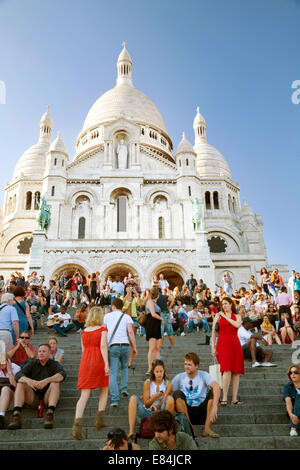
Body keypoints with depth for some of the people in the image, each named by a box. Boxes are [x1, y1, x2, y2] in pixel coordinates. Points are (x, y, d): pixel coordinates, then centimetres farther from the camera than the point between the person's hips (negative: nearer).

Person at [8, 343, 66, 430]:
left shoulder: (55, 364, 0)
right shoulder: (32, 364, 7)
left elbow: (62, 375, -22)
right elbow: (18, 376, -9)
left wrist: (46, 381, -38)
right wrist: (28, 380, -31)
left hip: (48, 397, -2)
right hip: (33, 398, 2)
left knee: (55, 382, -27)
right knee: (20, 384, -18)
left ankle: (50, 415, -40)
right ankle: (16, 415, -33)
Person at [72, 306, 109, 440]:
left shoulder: (84, 331, 12)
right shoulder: (102, 329, -2)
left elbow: (83, 349, 15)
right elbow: (103, 346, -14)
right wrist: (106, 364, -18)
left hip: (85, 361, 3)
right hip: (99, 361, -3)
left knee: (84, 395, 1)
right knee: (104, 389, 19)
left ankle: (77, 424, -15)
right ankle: (100, 419, 15)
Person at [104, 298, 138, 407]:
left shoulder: (107, 316, 12)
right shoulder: (126, 317, 10)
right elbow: (130, 332, -2)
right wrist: (135, 347, 0)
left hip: (112, 346, -1)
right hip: (125, 345, 1)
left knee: (112, 373, 1)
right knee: (124, 367, 26)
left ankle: (115, 399, -6)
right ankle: (124, 388, 12)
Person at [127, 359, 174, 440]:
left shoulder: (168, 384, 2)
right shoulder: (147, 383, 2)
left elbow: (165, 402, -5)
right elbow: (146, 404, -2)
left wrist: (156, 407, -27)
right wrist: (157, 395, -18)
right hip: (147, 413, 1)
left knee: (170, 398, -29)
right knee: (133, 398, -24)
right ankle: (131, 431, -34)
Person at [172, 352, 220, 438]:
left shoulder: (203, 375, -5)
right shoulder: (179, 377, 0)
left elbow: (217, 387, -25)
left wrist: (214, 407, -40)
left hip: (202, 410, 0)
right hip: (186, 411, 1)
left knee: (213, 391, -23)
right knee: (177, 393, -24)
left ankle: (207, 428, -26)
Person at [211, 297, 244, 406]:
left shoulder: (237, 316, 13)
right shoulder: (218, 315, 9)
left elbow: (238, 325, -10)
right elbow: (213, 331, 5)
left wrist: (225, 316, -7)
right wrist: (213, 347, -2)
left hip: (235, 344, 3)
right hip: (223, 344, -3)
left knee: (236, 372, 1)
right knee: (227, 371, -15)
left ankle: (234, 399, 8)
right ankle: (224, 398, -10)